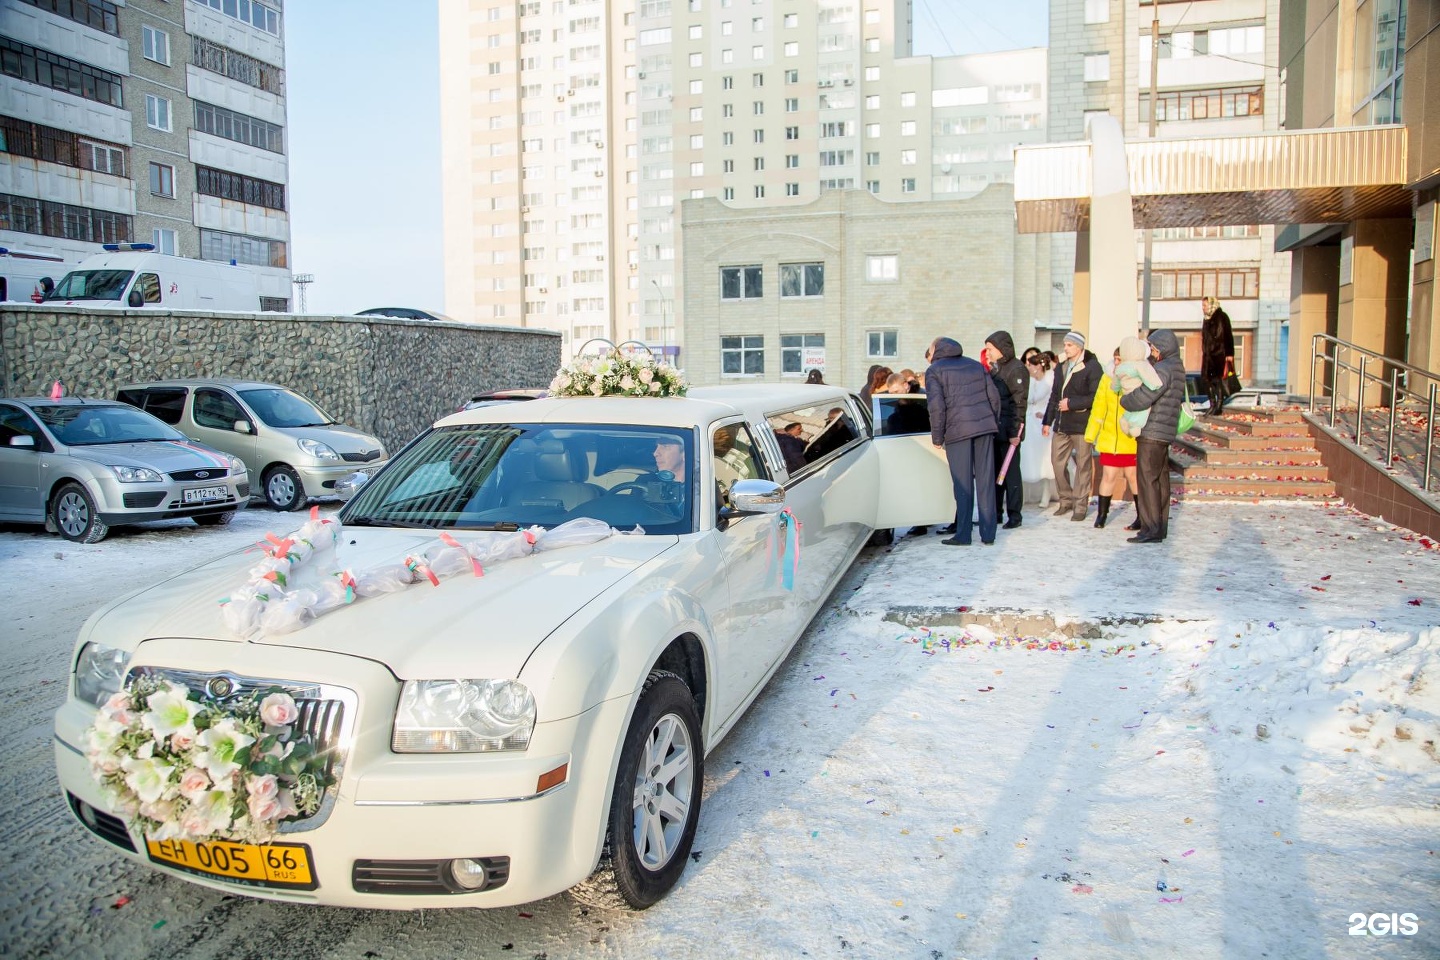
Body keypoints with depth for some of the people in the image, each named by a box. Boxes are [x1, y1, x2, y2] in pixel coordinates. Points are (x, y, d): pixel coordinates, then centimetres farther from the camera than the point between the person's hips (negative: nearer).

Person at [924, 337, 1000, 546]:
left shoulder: (934, 371, 3)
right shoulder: (976, 366, 19)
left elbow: (937, 407, -7)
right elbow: (994, 397, 15)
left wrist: (937, 437, 0)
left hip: (958, 430, -4)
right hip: (985, 426, 4)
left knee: (963, 484, 0)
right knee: (986, 481, 6)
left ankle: (963, 535, 2)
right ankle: (988, 534, 9)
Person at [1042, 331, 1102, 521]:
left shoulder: (1092, 367, -6)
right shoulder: (1060, 368, 16)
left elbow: (1095, 397, -13)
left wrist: (1071, 403, -14)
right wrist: (1047, 421, 17)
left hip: (1082, 424, -6)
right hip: (1061, 425, 6)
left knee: (1082, 465, 0)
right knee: (1058, 463, 7)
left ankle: (1080, 505, 7)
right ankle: (1065, 501, 21)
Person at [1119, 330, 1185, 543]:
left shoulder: (1163, 369, -16)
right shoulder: (1177, 368, 15)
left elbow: (1142, 398, -25)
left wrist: (1124, 400, -5)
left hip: (1152, 432, -10)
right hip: (1164, 433, 10)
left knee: (1147, 479, -8)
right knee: (1161, 479, 12)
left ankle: (1151, 529, -9)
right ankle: (1161, 526, 18)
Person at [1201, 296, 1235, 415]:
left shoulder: (1222, 317, -7)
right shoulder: (1207, 319, 15)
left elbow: (1228, 336, -11)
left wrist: (1229, 354, -16)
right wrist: (1204, 353, 17)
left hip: (1220, 354, -7)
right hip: (1209, 354, 7)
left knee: (1218, 379, -8)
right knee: (1206, 378, 5)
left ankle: (1219, 406, -3)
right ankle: (1213, 405, 14)